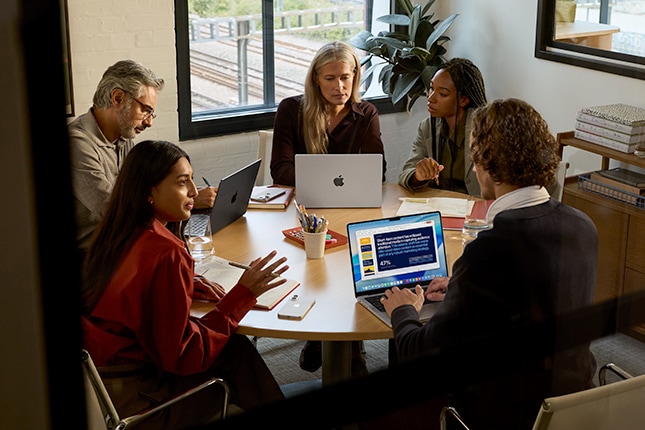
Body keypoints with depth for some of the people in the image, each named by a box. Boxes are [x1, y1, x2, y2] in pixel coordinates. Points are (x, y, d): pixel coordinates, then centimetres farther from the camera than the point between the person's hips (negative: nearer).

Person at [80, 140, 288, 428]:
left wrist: (188, 286, 4)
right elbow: (182, 356, -20)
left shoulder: (116, 233, 0)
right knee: (235, 353, 4)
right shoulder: (166, 253, -25)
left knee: (232, 345, 12)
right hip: (129, 396, -8)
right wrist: (243, 295, -18)